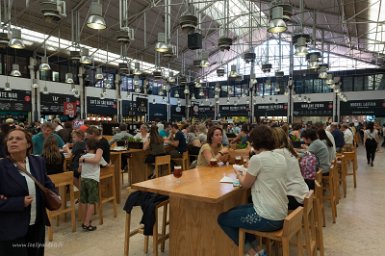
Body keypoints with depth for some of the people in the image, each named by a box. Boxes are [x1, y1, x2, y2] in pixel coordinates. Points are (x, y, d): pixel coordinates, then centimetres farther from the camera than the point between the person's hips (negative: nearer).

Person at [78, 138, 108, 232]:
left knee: (83, 201, 12)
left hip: (83, 179, 4)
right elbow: (106, 165, 15)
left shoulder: (82, 157, 5)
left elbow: (79, 170, 12)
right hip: (93, 180, -4)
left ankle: (84, 221, 25)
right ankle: (87, 224, -7)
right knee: (91, 202, -3)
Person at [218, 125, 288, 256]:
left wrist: (238, 174, 15)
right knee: (234, 210, 26)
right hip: (280, 215, 8)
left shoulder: (257, 158, -18)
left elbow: (245, 184, -4)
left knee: (222, 218, 10)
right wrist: (248, 172, 19)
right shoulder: (281, 158, 4)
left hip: (267, 218, -8)